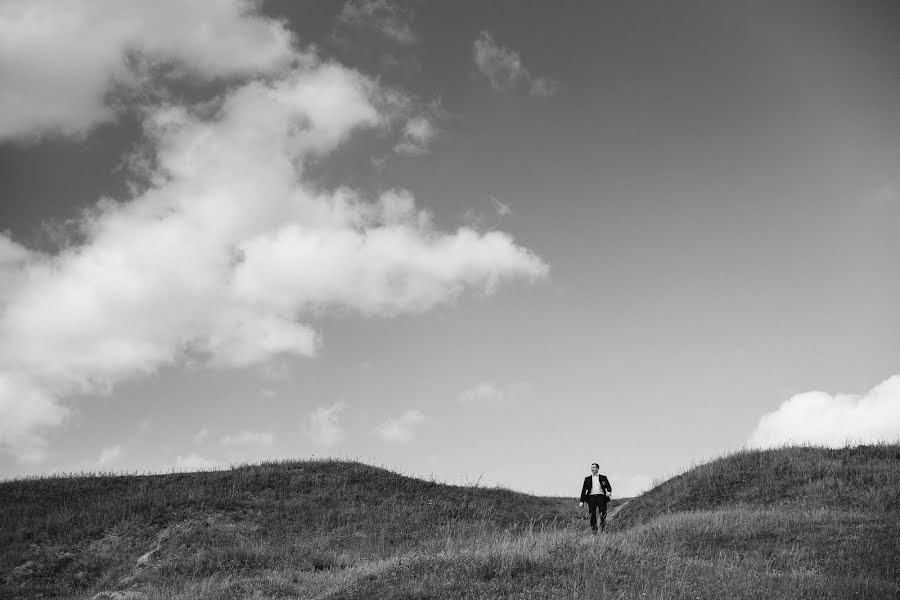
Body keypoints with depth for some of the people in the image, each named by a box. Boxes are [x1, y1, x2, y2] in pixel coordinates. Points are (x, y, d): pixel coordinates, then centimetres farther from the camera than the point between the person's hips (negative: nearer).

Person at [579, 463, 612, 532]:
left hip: (601, 497, -1)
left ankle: (602, 530, -7)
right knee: (592, 515, -5)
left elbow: (609, 487, 9)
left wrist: (609, 492, -16)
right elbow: (584, 490, 15)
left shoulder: (603, 478, 16)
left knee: (603, 514, -14)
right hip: (591, 497, 1)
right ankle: (594, 530, 1)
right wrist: (581, 501, 7)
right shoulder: (587, 479, 18)